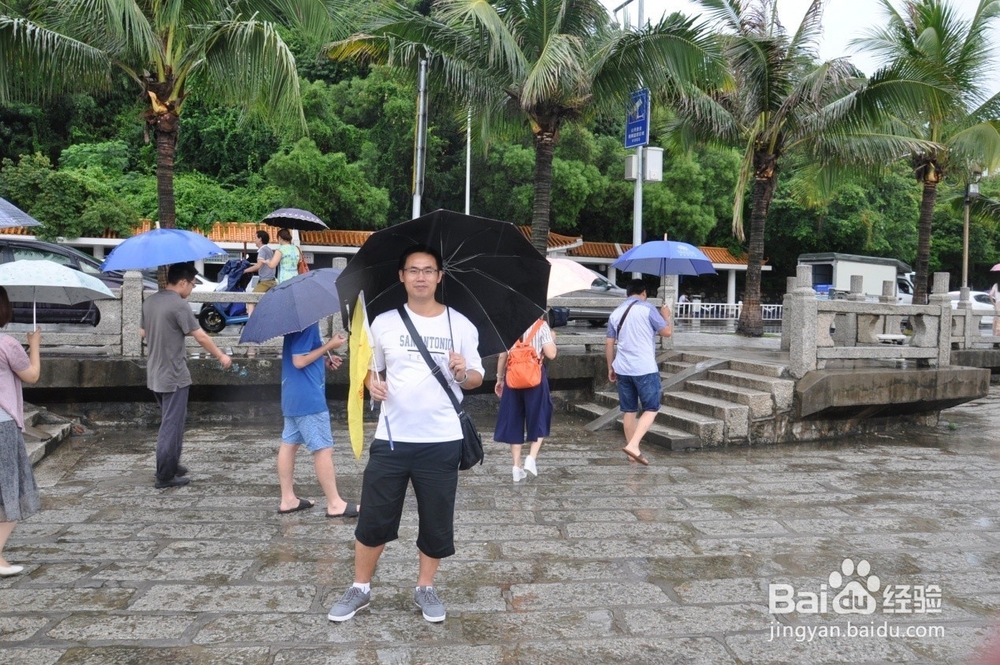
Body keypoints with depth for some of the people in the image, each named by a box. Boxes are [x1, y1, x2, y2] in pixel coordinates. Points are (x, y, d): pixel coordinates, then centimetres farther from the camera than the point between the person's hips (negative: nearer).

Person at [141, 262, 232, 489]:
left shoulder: (149, 301, 7)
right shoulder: (179, 305, -18)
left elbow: (143, 332, 17)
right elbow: (201, 336, -16)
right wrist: (221, 356, -5)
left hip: (155, 374, 9)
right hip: (174, 376, -9)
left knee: (171, 422, 21)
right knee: (171, 426, 0)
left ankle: (172, 466, 30)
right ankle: (165, 477, 7)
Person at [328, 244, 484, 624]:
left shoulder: (461, 325, 0)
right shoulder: (384, 323, 2)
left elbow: (476, 378, 4)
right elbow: (369, 367, 13)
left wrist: (462, 373, -18)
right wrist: (371, 383, -8)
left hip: (442, 441, 0)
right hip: (391, 439, 1)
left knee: (437, 522, 11)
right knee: (373, 519, 9)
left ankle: (425, 588, 33)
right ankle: (360, 589, 30)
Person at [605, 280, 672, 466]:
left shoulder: (616, 313, 10)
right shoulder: (648, 309, -6)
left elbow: (609, 343, 11)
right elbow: (667, 332, -3)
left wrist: (610, 368, 18)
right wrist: (666, 316, 16)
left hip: (622, 369, 5)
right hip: (645, 369, -5)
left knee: (629, 411, 11)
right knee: (651, 409, 3)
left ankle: (633, 453, 16)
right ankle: (633, 445, -13)